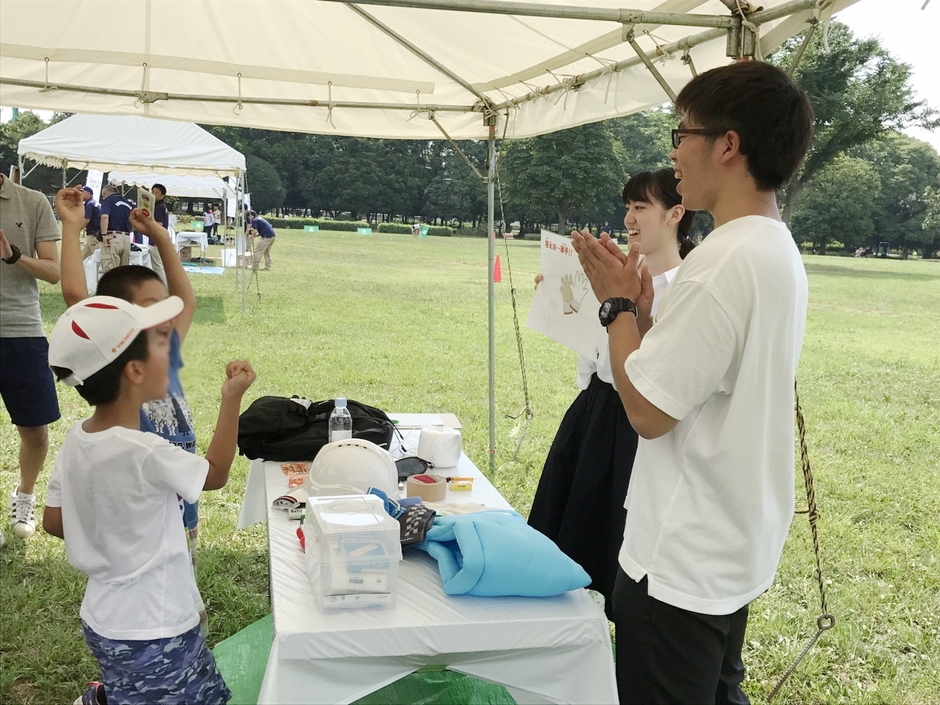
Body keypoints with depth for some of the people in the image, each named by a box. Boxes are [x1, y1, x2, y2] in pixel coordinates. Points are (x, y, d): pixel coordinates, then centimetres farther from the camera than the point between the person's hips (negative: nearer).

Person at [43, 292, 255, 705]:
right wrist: (232, 398, -6)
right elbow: (215, 474, -10)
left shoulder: (75, 439, -4)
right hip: (151, 635, -8)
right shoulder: (146, 453, -27)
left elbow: (53, 522, 7)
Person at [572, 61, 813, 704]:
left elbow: (647, 410, -23)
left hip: (682, 566, -9)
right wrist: (643, 307, 2)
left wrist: (617, 303, -11)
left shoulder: (727, 261, -25)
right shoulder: (780, 251, 7)